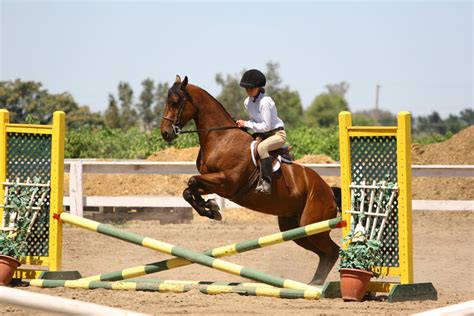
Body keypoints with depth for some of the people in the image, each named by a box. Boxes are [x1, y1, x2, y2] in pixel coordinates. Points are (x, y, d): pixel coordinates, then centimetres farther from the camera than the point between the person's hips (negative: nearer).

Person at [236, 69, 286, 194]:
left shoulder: (265, 102, -22)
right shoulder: (247, 102, 4)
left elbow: (266, 126, -24)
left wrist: (246, 124, -21)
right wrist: (242, 124, -4)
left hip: (278, 134, -9)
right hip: (263, 135, 9)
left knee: (261, 147, -36)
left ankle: (266, 183, -39)